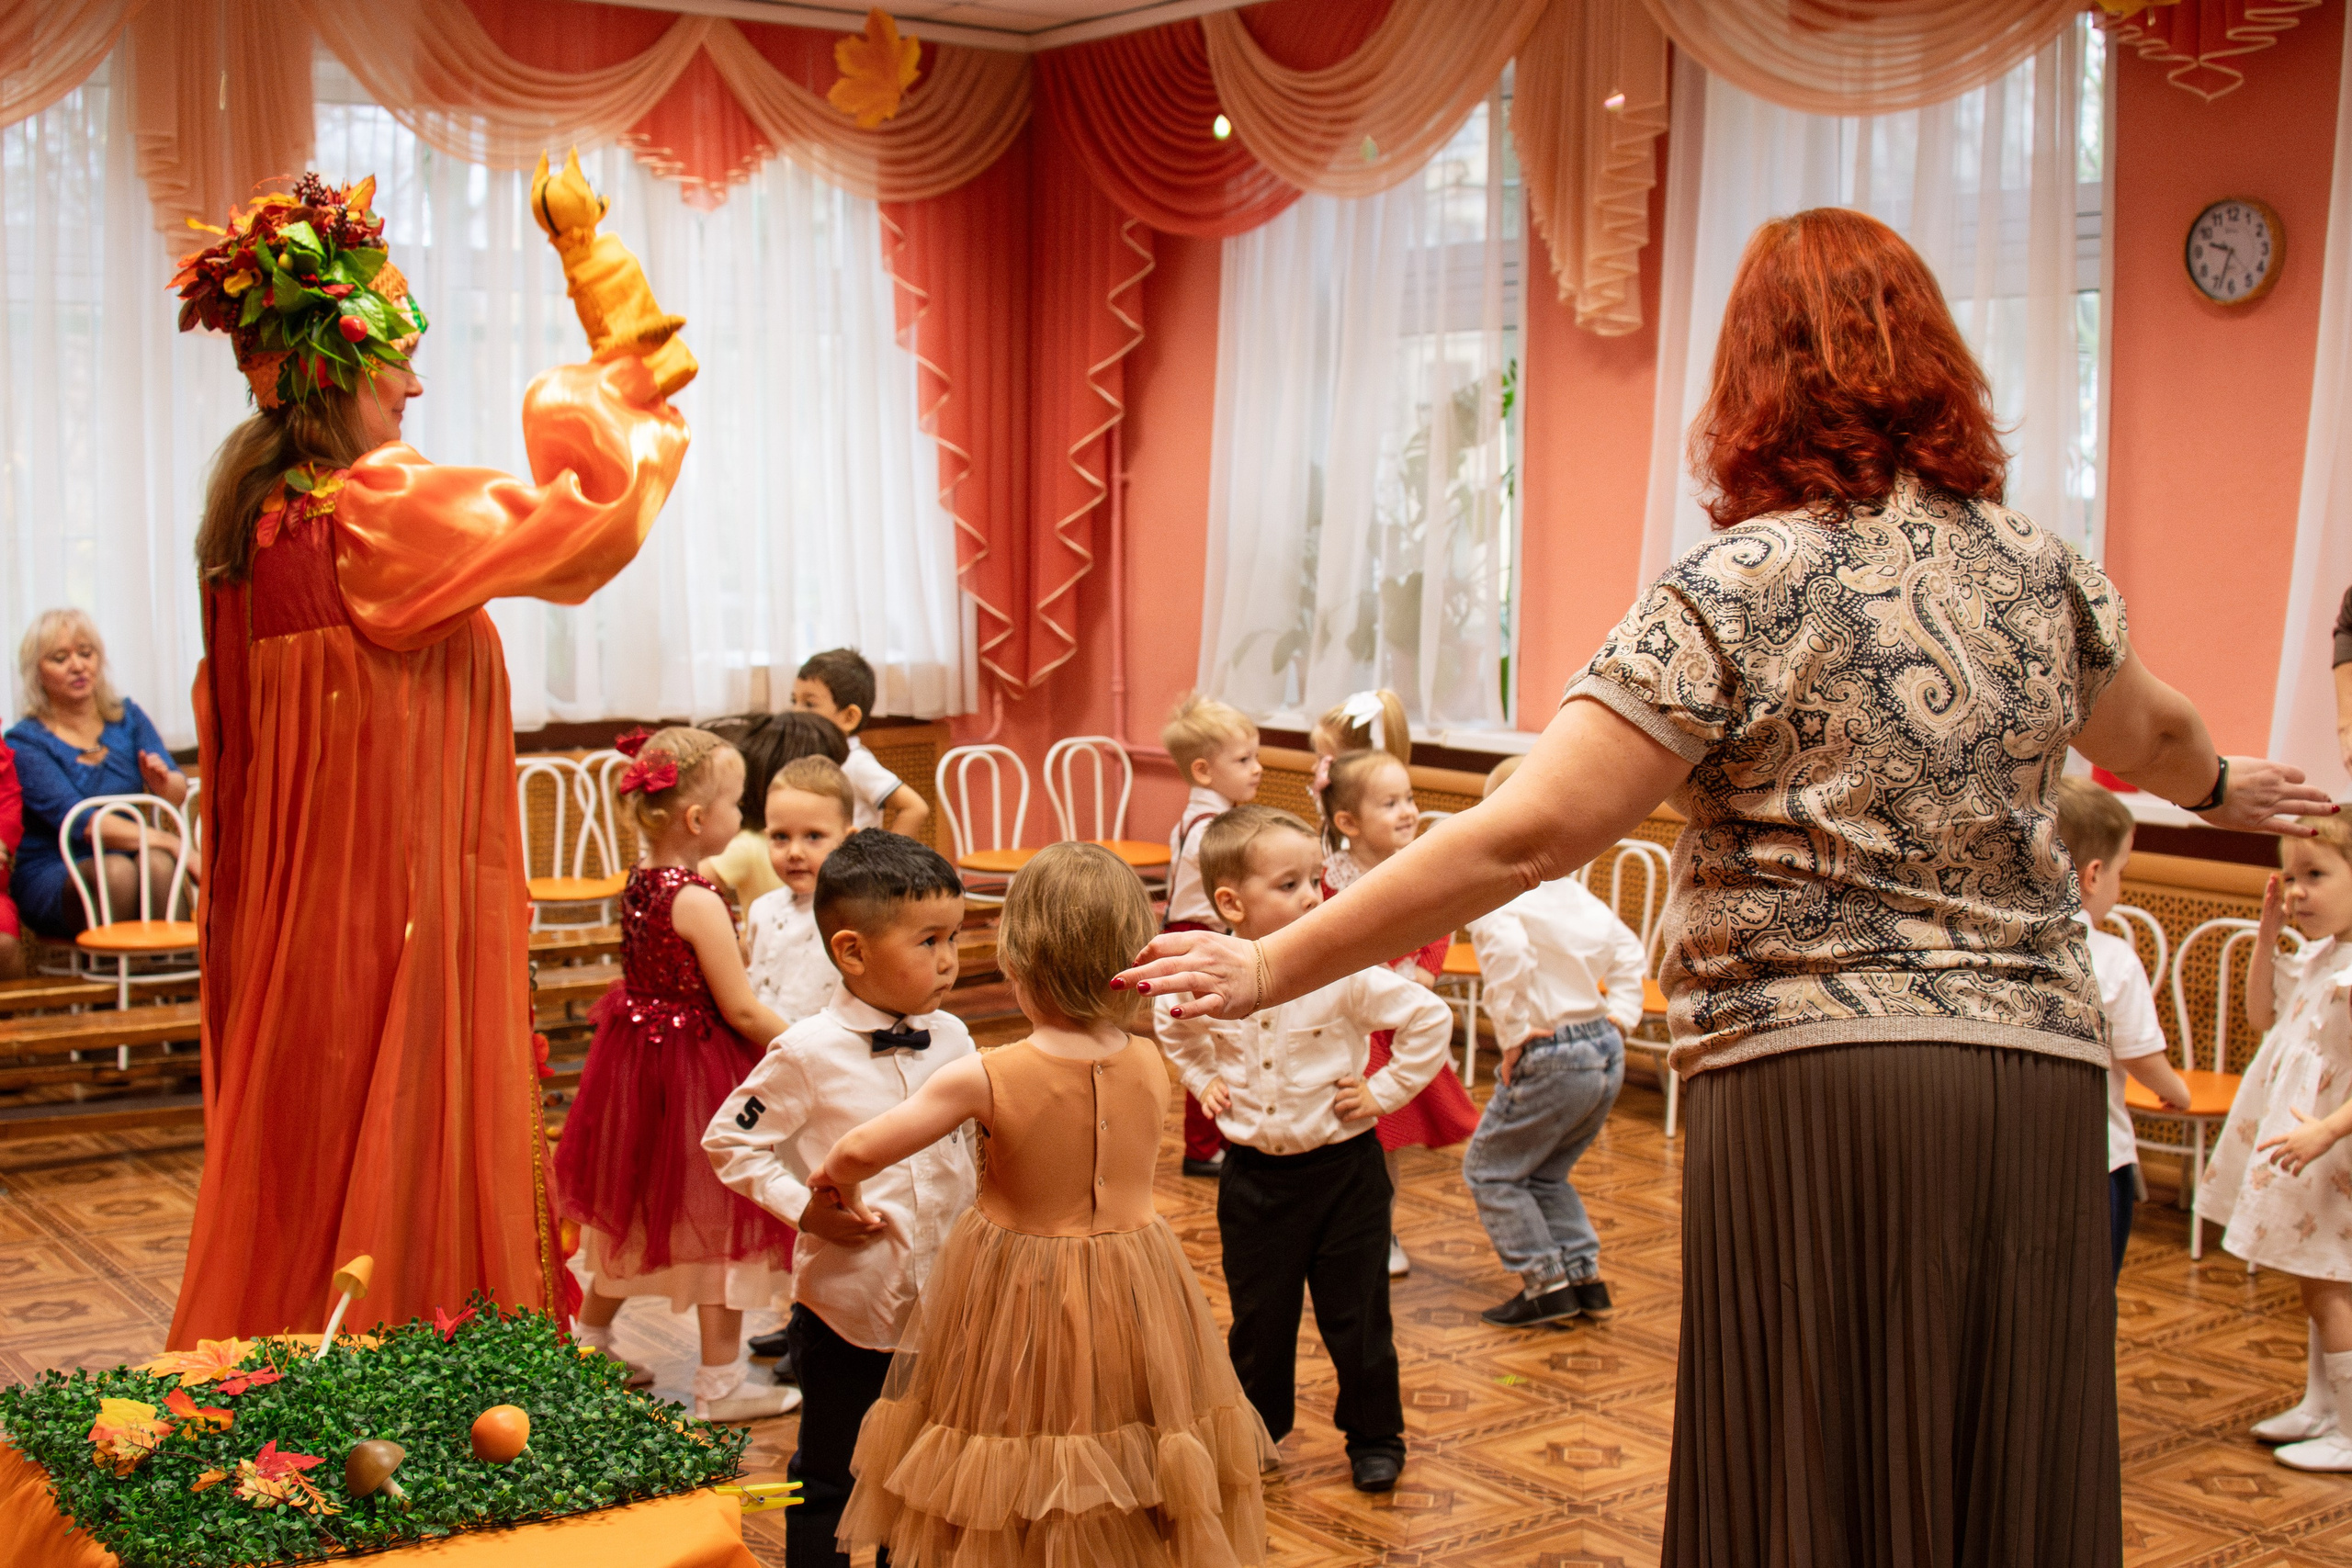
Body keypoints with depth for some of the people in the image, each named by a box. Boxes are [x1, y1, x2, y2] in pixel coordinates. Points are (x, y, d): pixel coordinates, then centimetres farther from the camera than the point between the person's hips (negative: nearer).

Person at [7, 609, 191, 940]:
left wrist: (165, 783, -26)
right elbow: (79, 821, -17)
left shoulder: (128, 717, 10)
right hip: (51, 877, -3)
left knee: (158, 862, -32)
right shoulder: (24, 743, -4)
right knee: (116, 869, -36)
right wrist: (169, 842, -28)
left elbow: (179, 794, 0)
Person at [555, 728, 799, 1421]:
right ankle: (721, 1382, 15)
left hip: (636, 1054, 8)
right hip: (697, 1073, -8)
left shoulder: (636, 884, 2)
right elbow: (741, 1010, -19)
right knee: (716, 1217, 5)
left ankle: (590, 1340, 37)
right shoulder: (699, 902, -23)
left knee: (632, 1210, 22)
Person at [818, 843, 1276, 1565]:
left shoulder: (983, 1078, -20)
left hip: (1016, 1298, -3)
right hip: (1136, 1300, 3)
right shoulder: (1151, 1066, -10)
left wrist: (836, 1182, 8)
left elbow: (858, 1151, -14)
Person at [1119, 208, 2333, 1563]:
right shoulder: (2041, 571, 9)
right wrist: (2220, 789, 55)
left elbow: (1527, 836, -15)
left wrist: (1274, 967, -8)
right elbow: (2154, 733, 30)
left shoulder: (1743, 586, -9)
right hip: (2042, 1077, 5)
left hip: (1819, 1083, -5)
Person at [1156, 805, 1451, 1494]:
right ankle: (1253, 1430, 35)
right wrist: (1203, 1080, 2)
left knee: (1355, 1315, 8)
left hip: (1342, 1168, -2)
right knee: (1258, 1316, 15)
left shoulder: (1344, 973, -17)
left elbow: (1430, 1018, -11)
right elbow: (1174, 1033, 16)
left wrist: (1385, 1090, -10)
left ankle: (1375, 1437, 28)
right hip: (1253, 1173, 2)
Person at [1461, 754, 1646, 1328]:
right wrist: (1620, 1017, 15)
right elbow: (1628, 952, 19)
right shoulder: (1573, 890, 12)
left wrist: (1515, 1035, -23)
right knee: (1546, 1174, 26)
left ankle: (1547, 1285, 8)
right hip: (1607, 1054, 8)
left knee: (1489, 1170, 11)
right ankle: (1586, 1278, 21)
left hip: (1550, 1059, -8)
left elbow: (1507, 951, -32)